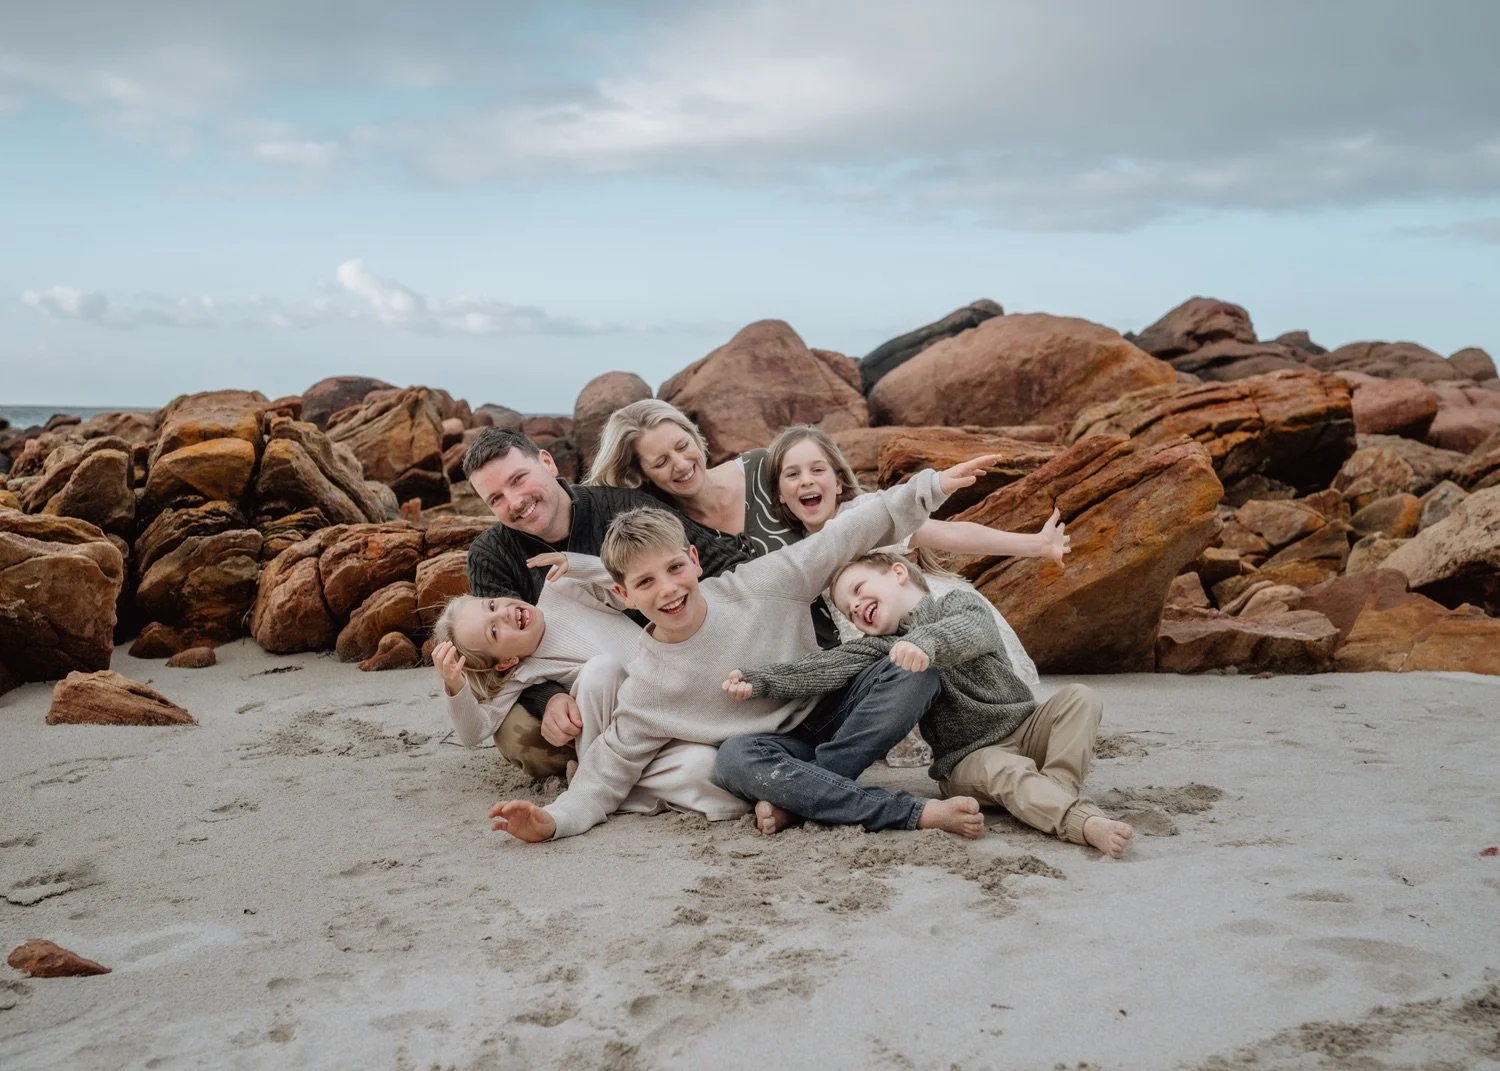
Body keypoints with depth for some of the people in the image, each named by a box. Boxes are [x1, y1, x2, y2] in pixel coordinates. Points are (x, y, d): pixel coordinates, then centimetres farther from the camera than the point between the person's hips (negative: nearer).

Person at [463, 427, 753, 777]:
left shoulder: (623, 508, -11)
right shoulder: (489, 557, -4)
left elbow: (731, 565, -15)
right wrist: (549, 699, -35)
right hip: (565, 694, 1)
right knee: (517, 733, -30)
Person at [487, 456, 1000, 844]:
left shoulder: (757, 585, -12)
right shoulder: (645, 685, -12)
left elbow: (842, 539, -8)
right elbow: (609, 770, -9)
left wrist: (929, 487, -9)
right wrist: (553, 820, -28)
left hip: (834, 712, 2)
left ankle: (804, 793, -25)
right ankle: (915, 812, -38)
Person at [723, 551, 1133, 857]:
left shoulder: (960, 602, 0)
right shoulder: (880, 647, 8)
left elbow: (974, 630, -24)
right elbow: (826, 667, -7)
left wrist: (926, 641, -46)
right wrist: (758, 680, -20)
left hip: (1025, 727, 1)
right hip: (968, 757, 0)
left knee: (1079, 697, -22)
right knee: (1002, 771, -32)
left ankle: (1053, 794, -35)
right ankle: (1083, 821, -50)